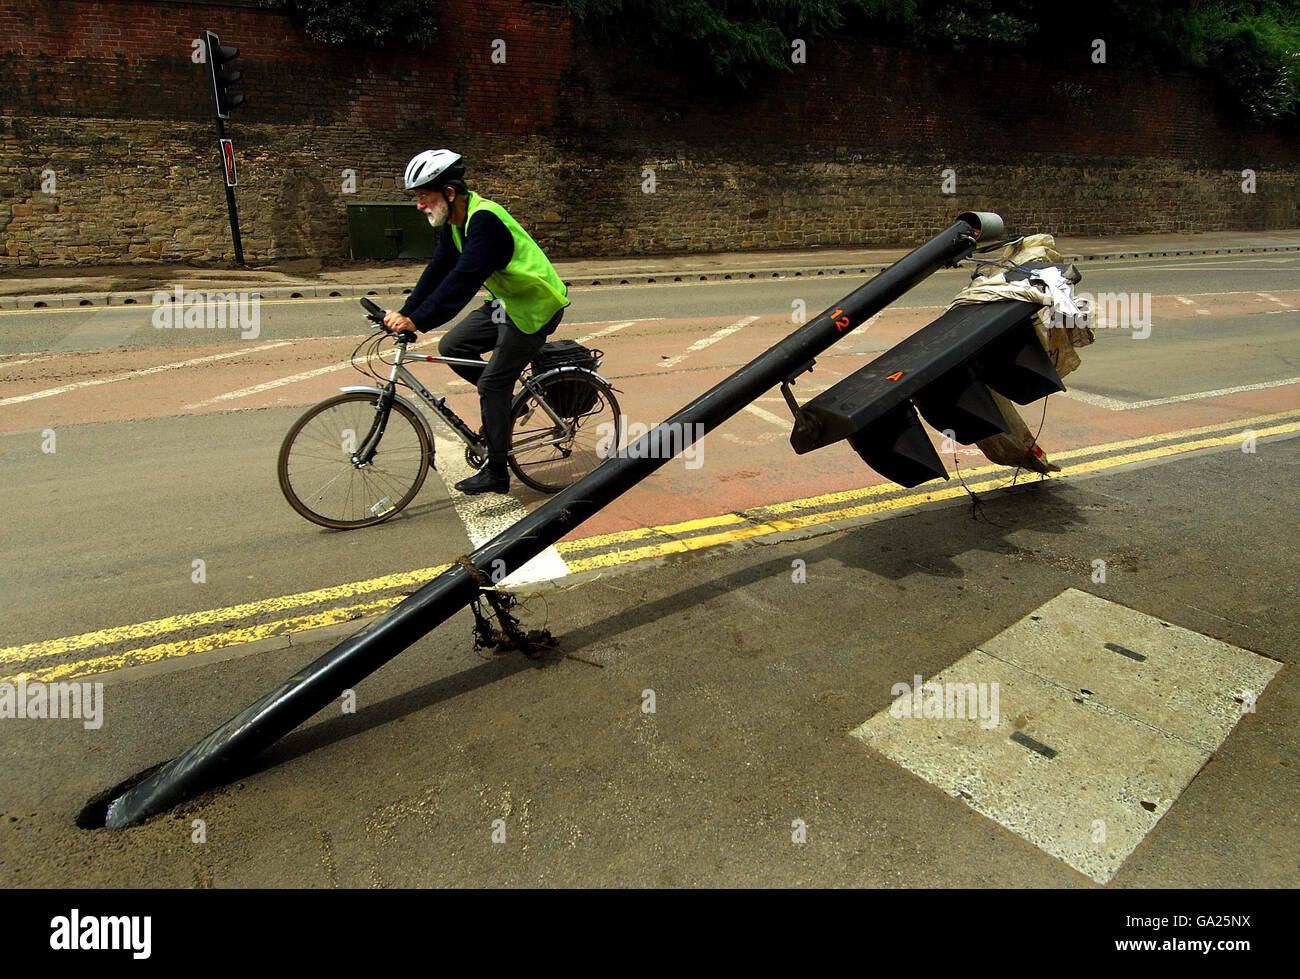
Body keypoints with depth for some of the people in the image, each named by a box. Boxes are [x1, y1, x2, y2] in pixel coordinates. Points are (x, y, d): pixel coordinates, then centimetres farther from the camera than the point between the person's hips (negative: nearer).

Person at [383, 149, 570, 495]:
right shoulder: (454, 221, 4)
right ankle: (504, 398, 20)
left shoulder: (483, 220, -25)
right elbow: (438, 270, 4)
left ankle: (495, 473, 3)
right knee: (451, 347, 5)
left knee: (492, 385, -8)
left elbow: (463, 279, -34)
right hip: (507, 301, 9)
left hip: (536, 306, -9)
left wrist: (417, 321, -36)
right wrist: (405, 312, -6)